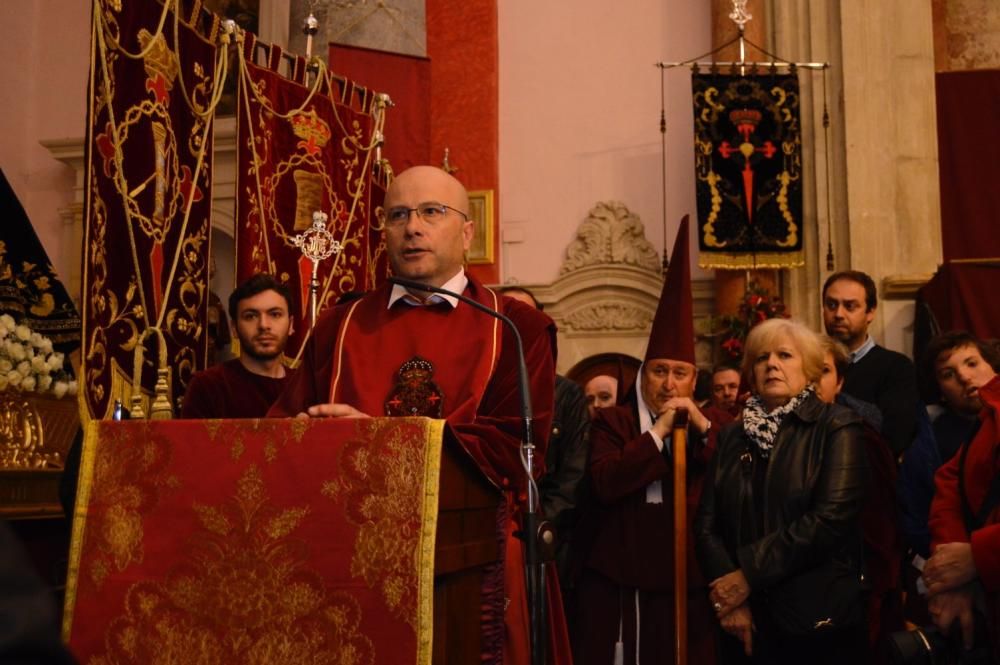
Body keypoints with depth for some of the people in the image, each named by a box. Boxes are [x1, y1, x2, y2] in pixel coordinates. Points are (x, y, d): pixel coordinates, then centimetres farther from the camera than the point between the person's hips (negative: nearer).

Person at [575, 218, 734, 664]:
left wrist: (702, 426, -12)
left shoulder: (715, 423, 9)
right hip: (621, 581, -1)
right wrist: (657, 432, -13)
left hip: (691, 581, 2)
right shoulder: (612, 421, 2)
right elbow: (604, 484, -15)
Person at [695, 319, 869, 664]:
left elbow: (832, 517, -16)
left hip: (819, 621, -4)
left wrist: (749, 574, -16)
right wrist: (729, 598, -12)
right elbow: (707, 524, 4)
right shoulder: (732, 436, 10)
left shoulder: (837, 427, -3)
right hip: (747, 623, 4)